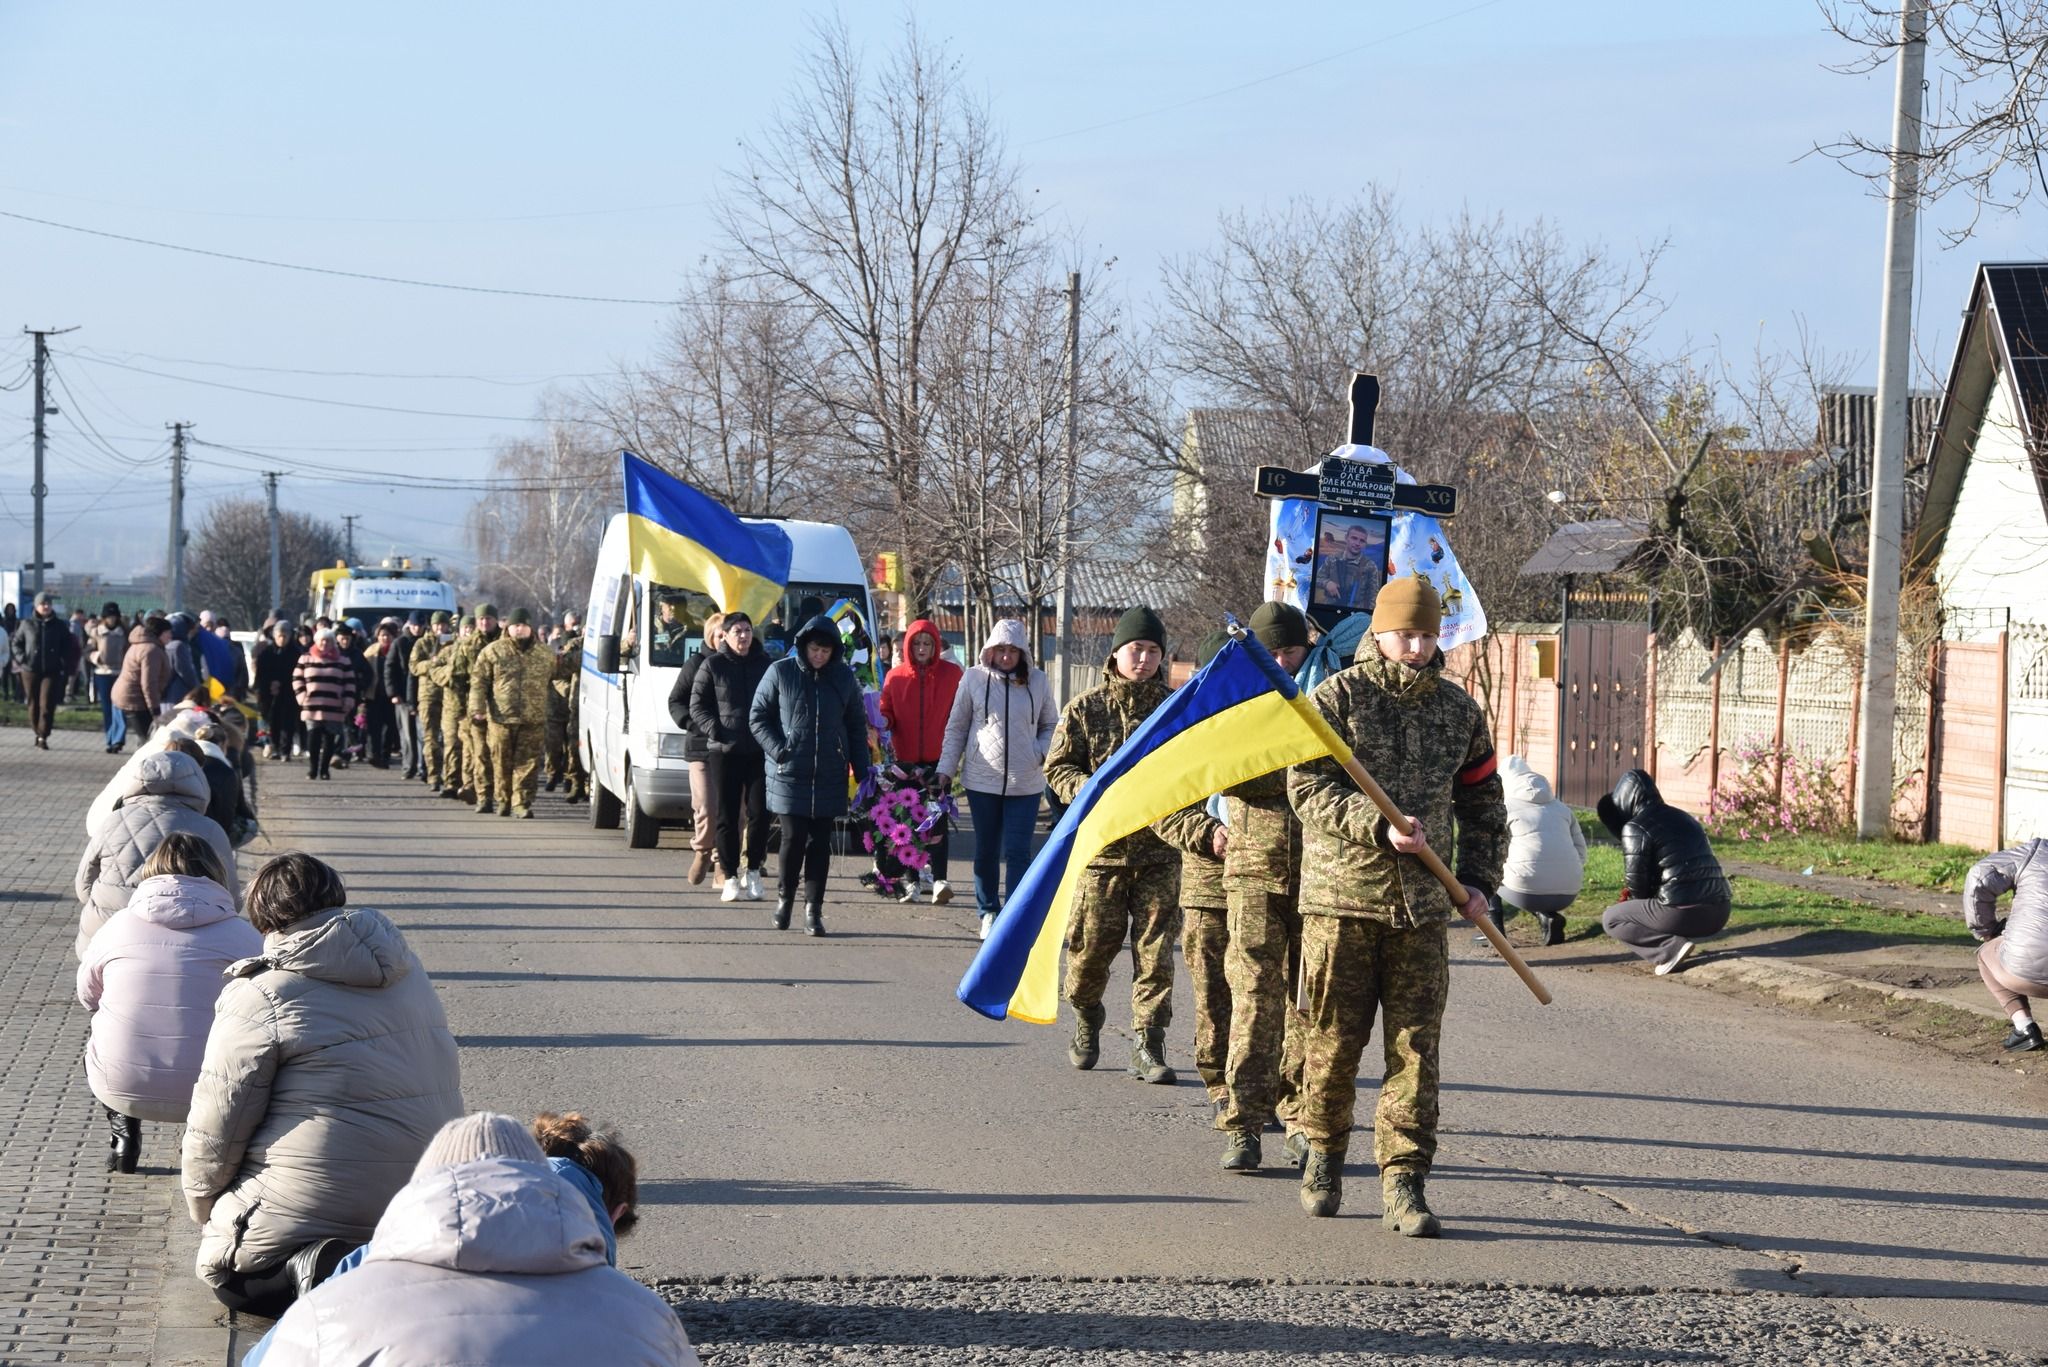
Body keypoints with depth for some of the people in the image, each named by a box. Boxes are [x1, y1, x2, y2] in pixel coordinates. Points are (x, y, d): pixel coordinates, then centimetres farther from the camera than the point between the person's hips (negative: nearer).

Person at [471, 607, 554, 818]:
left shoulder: (545, 655, 10)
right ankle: (504, 800, 20)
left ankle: (522, 803, -2)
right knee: (502, 764, 6)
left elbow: (551, 683, 21)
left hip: (533, 721, 1)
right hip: (501, 719, -1)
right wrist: (478, 708, -9)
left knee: (527, 764, -4)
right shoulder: (492, 652, 4)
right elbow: (478, 681, 2)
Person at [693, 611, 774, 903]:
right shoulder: (712, 665, 2)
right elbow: (697, 706, 3)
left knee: (759, 813, -2)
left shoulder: (765, 664, 9)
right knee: (726, 816, 0)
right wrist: (714, 729, -13)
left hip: (759, 750, 1)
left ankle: (752, 870, 13)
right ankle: (730, 877, 7)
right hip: (723, 751, -1)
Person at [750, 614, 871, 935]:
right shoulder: (780, 672, -1)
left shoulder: (844, 677, 6)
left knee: (820, 843, 1)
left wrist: (862, 772, 6)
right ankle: (784, 897, 18)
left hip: (830, 776, 2)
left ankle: (813, 909, 4)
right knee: (794, 839, -4)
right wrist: (778, 750, -11)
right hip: (790, 775, -2)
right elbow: (757, 717, 3)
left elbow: (857, 726, 12)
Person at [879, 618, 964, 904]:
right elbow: (886, 712, 10)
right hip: (906, 760, 2)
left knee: (938, 819, -8)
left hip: (939, 759, -2)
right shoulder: (896, 677, 5)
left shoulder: (951, 674, 1)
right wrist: (881, 722, -12)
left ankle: (939, 879, -12)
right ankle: (912, 880, 11)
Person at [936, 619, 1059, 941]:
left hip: (1025, 782, 0)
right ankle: (988, 912, 23)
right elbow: (956, 728, 7)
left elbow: (1050, 725, 14)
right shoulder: (974, 678, -1)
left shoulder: (1038, 681, 2)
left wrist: (1042, 752, -4)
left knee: (1017, 853, -6)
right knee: (986, 851, 10)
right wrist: (946, 769, 3)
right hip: (982, 779, 0)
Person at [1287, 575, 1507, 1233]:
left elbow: (1483, 801, 20)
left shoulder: (1458, 710, 11)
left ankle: (1403, 1184, -1)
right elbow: (1309, 788, -10)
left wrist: (1479, 880, 9)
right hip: (1340, 894, -3)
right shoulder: (1337, 697, -2)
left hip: (1421, 906, 3)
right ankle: (1323, 1154, 25)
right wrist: (1380, 828, -22)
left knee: (1415, 1047, -3)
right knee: (1333, 1038, 4)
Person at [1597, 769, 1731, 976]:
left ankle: (1672, 946, -7)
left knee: (1610, 919, 11)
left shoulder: (1635, 828, -3)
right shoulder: (1683, 818, 21)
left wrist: (1630, 898, 19)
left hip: (1683, 912, -8)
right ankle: (1679, 941, 9)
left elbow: (1636, 883, -4)